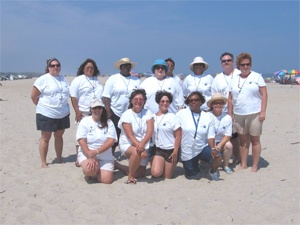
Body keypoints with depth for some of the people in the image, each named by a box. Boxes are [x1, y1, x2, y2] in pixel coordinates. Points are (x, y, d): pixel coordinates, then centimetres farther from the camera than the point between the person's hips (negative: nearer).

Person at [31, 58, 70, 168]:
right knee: (45, 138, 3)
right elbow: (33, 96, -7)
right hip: (47, 114, -5)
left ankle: (59, 159, 27)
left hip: (63, 114, 5)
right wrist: (42, 107, 0)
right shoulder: (43, 79, -9)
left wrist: (63, 107, 7)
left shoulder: (63, 79, 10)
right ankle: (44, 163, 11)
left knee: (59, 136, 15)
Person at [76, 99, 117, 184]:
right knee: (89, 170, -33)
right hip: (86, 153, -2)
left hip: (105, 156, 2)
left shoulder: (108, 123, 1)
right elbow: (82, 141, -9)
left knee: (106, 180, -15)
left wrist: (96, 151, -21)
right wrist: (90, 157, -21)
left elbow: (111, 141, -8)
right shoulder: (85, 121, -2)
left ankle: (98, 169, 18)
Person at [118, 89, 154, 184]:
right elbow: (130, 135, -17)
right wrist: (141, 149, -31)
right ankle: (130, 176, -17)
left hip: (144, 145, 4)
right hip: (127, 144, -4)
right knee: (136, 152, -38)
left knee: (140, 174, 4)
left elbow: (150, 131, -13)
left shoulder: (148, 113, -1)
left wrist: (142, 144, -33)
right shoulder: (126, 115, -9)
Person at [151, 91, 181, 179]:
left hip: (170, 150, -2)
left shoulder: (172, 117, -5)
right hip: (158, 149, 2)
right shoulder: (152, 117, 3)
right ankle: (160, 164, 14)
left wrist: (175, 152, -11)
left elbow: (178, 136, -7)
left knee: (167, 177, 2)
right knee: (156, 173, -18)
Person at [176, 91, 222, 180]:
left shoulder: (208, 116, -5)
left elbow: (210, 136, -6)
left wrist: (213, 148, -23)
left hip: (203, 148, 1)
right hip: (187, 152, 0)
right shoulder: (181, 114, -10)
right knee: (194, 176, 5)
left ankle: (213, 171, 8)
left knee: (217, 157, -27)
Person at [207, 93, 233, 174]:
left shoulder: (227, 118, -8)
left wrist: (219, 145, -25)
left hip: (221, 142, 2)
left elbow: (227, 135, -8)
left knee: (229, 145, -30)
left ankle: (225, 165, -4)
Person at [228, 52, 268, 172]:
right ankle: (243, 165, 20)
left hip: (254, 114, -3)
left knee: (255, 140, 3)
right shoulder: (234, 79, 11)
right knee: (243, 141, 10)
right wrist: (230, 114, 7)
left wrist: (263, 112, -12)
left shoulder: (257, 77, 1)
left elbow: (264, 95, -4)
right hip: (238, 114, 3)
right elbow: (230, 98, 11)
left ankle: (255, 166, 12)